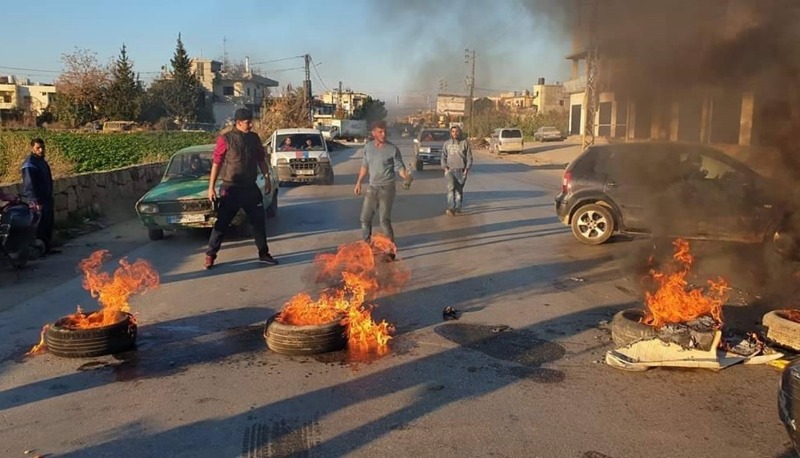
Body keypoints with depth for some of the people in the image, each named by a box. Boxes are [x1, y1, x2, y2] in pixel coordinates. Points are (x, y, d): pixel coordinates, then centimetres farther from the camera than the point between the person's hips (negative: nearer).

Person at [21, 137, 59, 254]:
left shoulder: (41, 161, 14)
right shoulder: (30, 164, -17)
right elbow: (29, 185, -21)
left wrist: (50, 197, 21)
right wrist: (36, 202, -24)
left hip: (46, 198, 10)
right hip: (38, 201, -10)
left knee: (49, 224, 14)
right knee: (40, 226, -5)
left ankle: (48, 247, 22)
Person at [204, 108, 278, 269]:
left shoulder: (254, 138, 5)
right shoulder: (225, 139, -9)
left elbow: (261, 159, 13)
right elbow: (216, 163, -7)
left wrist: (267, 178, 6)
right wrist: (211, 187, -8)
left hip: (250, 188, 4)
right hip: (231, 189, -4)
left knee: (259, 220, 9)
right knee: (222, 223, 1)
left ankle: (263, 253, 22)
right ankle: (210, 255, 12)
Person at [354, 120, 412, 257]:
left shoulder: (393, 149, -10)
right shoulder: (368, 147, 5)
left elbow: (400, 167, -9)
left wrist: (407, 177, -28)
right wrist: (358, 182, 16)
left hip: (387, 188, -5)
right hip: (372, 188, 5)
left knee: (384, 220, -8)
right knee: (365, 218, 10)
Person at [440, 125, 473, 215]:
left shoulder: (465, 143, 6)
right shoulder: (446, 143, 11)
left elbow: (469, 157, 5)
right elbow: (443, 157, 10)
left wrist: (467, 168, -5)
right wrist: (445, 167, -5)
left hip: (461, 171, 0)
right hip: (450, 170, 0)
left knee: (459, 190, 4)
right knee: (450, 188, -17)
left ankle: (458, 208, 13)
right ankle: (451, 208, -23)